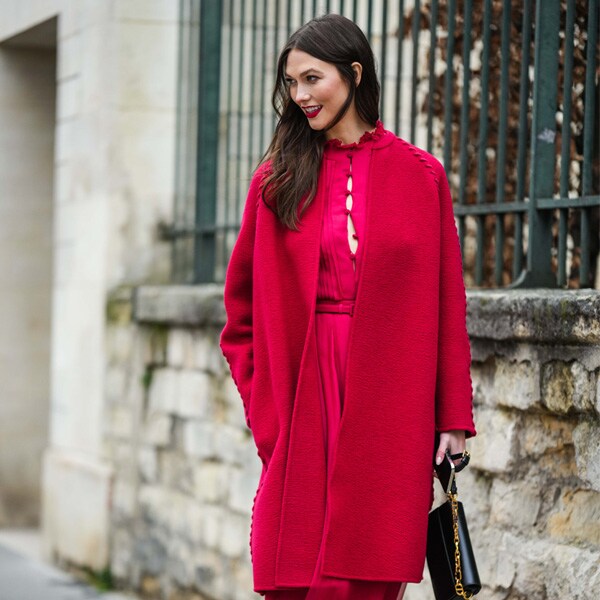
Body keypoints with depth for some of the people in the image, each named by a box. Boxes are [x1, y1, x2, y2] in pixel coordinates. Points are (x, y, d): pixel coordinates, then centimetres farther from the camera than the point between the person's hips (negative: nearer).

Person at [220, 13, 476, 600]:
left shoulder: (421, 176, 5)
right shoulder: (277, 178, 8)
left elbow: (448, 302, 5)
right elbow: (241, 301, 13)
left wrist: (452, 416, 1)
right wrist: (260, 398, 4)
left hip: (389, 394, 0)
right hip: (303, 392, 1)